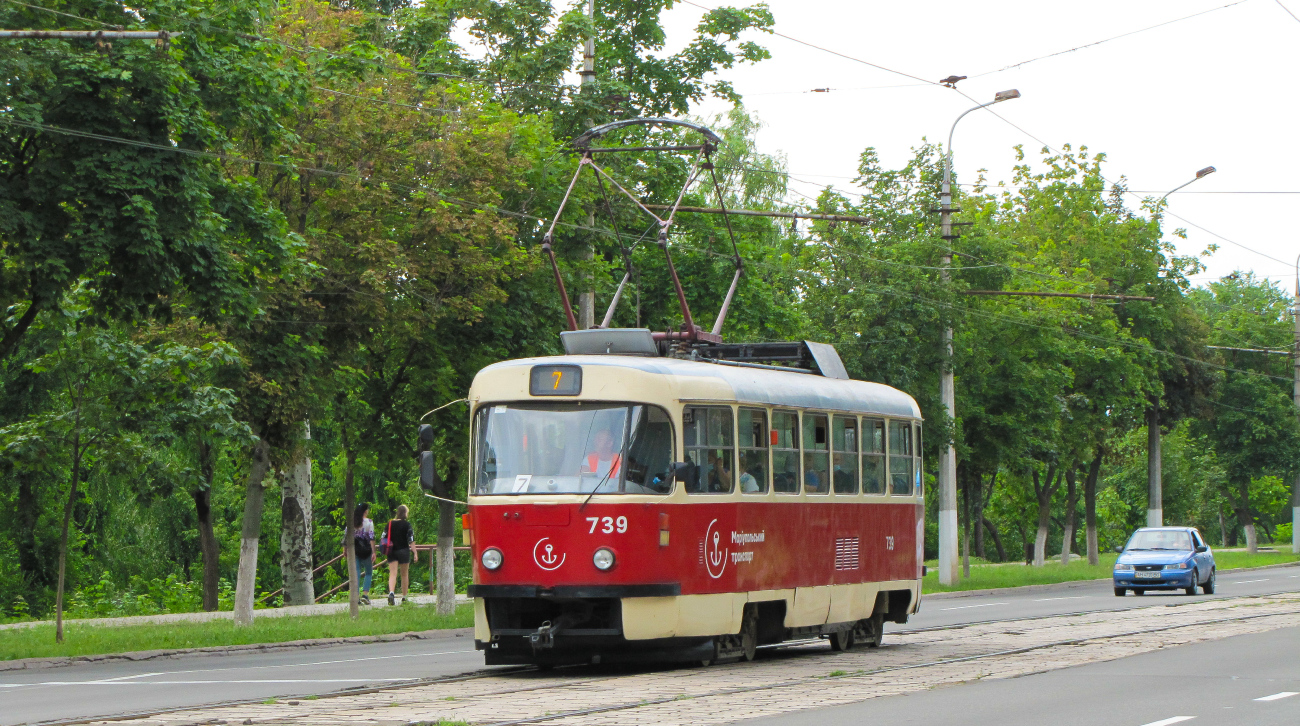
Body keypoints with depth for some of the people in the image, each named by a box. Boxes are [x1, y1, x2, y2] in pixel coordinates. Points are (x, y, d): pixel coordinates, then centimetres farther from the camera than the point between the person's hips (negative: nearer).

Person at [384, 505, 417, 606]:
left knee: (392, 574, -3)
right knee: (405, 574, 10)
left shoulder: (390, 523, 5)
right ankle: (404, 598, 16)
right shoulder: (407, 525, -7)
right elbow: (411, 539, -10)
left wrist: (387, 550, 21)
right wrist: (415, 552, -8)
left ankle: (391, 592, -28)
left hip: (392, 551, 2)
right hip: (403, 551, -2)